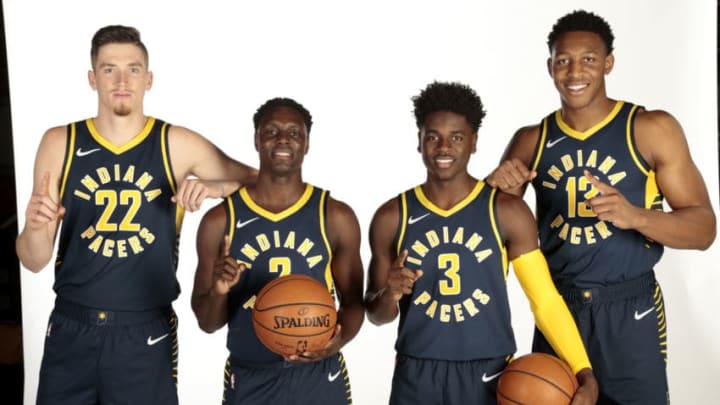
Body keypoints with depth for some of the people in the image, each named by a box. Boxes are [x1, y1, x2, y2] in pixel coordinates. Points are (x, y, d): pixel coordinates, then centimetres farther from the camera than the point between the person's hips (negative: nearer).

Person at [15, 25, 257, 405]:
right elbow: (34, 261, 0)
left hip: (146, 332, -1)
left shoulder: (177, 145, -5)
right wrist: (34, 228, -22)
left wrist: (215, 186, -16)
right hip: (71, 328, 1)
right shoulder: (59, 143, -2)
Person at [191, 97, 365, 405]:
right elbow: (207, 323, 2)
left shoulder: (337, 217, -3)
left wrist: (338, 339, -15)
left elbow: (353, 301, 4)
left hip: (319, 378, 0)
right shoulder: (220, 220, -3)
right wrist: (218, 293, -18)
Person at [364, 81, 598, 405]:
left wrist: (583, 372, -15)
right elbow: (376, 314, 8)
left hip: (489, 376, -1)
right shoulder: (392, 217, 0)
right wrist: (388, 296, -15)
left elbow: (545, 300, -4)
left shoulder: (507, 212, -5)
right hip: (416, 378, 2)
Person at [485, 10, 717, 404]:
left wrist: (635, 215, -27)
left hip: (629, 311, -2)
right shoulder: (531, 140, 2)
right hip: (558, 307, 3)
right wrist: (496, 188, -15)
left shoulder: (652, 129, -7)